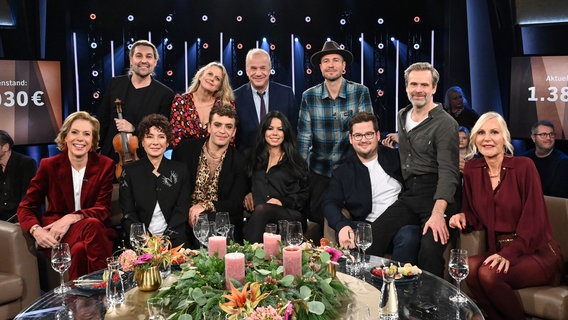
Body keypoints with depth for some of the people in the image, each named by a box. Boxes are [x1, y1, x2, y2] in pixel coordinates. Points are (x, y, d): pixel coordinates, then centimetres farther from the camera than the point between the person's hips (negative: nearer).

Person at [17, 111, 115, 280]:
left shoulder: (105, 165, 2)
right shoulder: (49, 165, 2)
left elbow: (103, 209, -4)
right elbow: (26, 207, 5)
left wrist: (71, 218, -22)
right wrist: (36, 230, -17)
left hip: (94, 229, 1)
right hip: (56, 237, -1)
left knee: (80, 250, -36)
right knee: (91, 225, -34)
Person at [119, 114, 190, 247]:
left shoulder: (180, 170, 8)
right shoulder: (130, 171, 7)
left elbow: (182, 211, 2)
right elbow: (128, 214, 2)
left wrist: (165, 239, -11)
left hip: (173, 240, 1)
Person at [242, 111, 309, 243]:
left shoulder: (296, 161, 16)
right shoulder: (254, 158, 25)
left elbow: (305, 194, 9)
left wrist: (282, 202, -8)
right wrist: (248, 194, 3)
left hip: (291, 215, -2)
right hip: (257, 215, 2)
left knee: (261, 209, -37)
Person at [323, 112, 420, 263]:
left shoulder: (395, 157, 16)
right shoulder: (342, 173, 15)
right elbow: (331, 204, 0)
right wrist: (343, 226, -20)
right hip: (368, 227, 0)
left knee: (408, 236, -34)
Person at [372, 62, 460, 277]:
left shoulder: (445, 124, -7)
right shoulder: (402, 117, 16)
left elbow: (448, 171, -16)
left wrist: (437, 213, -27)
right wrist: (400, 139, 17)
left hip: (436, 197, -5)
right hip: (408, 195, 6)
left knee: (430, 249, -31)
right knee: (370, 239, -18)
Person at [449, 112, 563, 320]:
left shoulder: (523, 166, -10)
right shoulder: (472, 169, 5)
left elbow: (533, 219, -13)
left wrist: (509, 254, -25)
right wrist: (463, 218, -11)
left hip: (537, 253, -4)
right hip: (499, 249, 4)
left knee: (488, 273, -30)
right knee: (468, 267, -26)